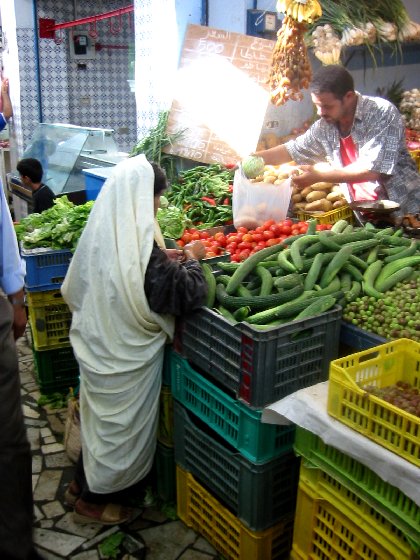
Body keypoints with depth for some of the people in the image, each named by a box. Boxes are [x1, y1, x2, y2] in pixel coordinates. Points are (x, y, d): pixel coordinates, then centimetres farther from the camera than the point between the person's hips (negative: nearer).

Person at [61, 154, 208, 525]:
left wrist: (164, 259, 9)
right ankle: (93, 500, 31)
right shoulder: (137, 242, -26)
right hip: (125, 352, -8)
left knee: (100, 415, 25)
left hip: (98, 343, 8)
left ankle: (83, 483, 44)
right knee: (121, 422, 12)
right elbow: (184, 295, -24)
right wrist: (191, 259, -6)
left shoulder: (102, 230, -2)